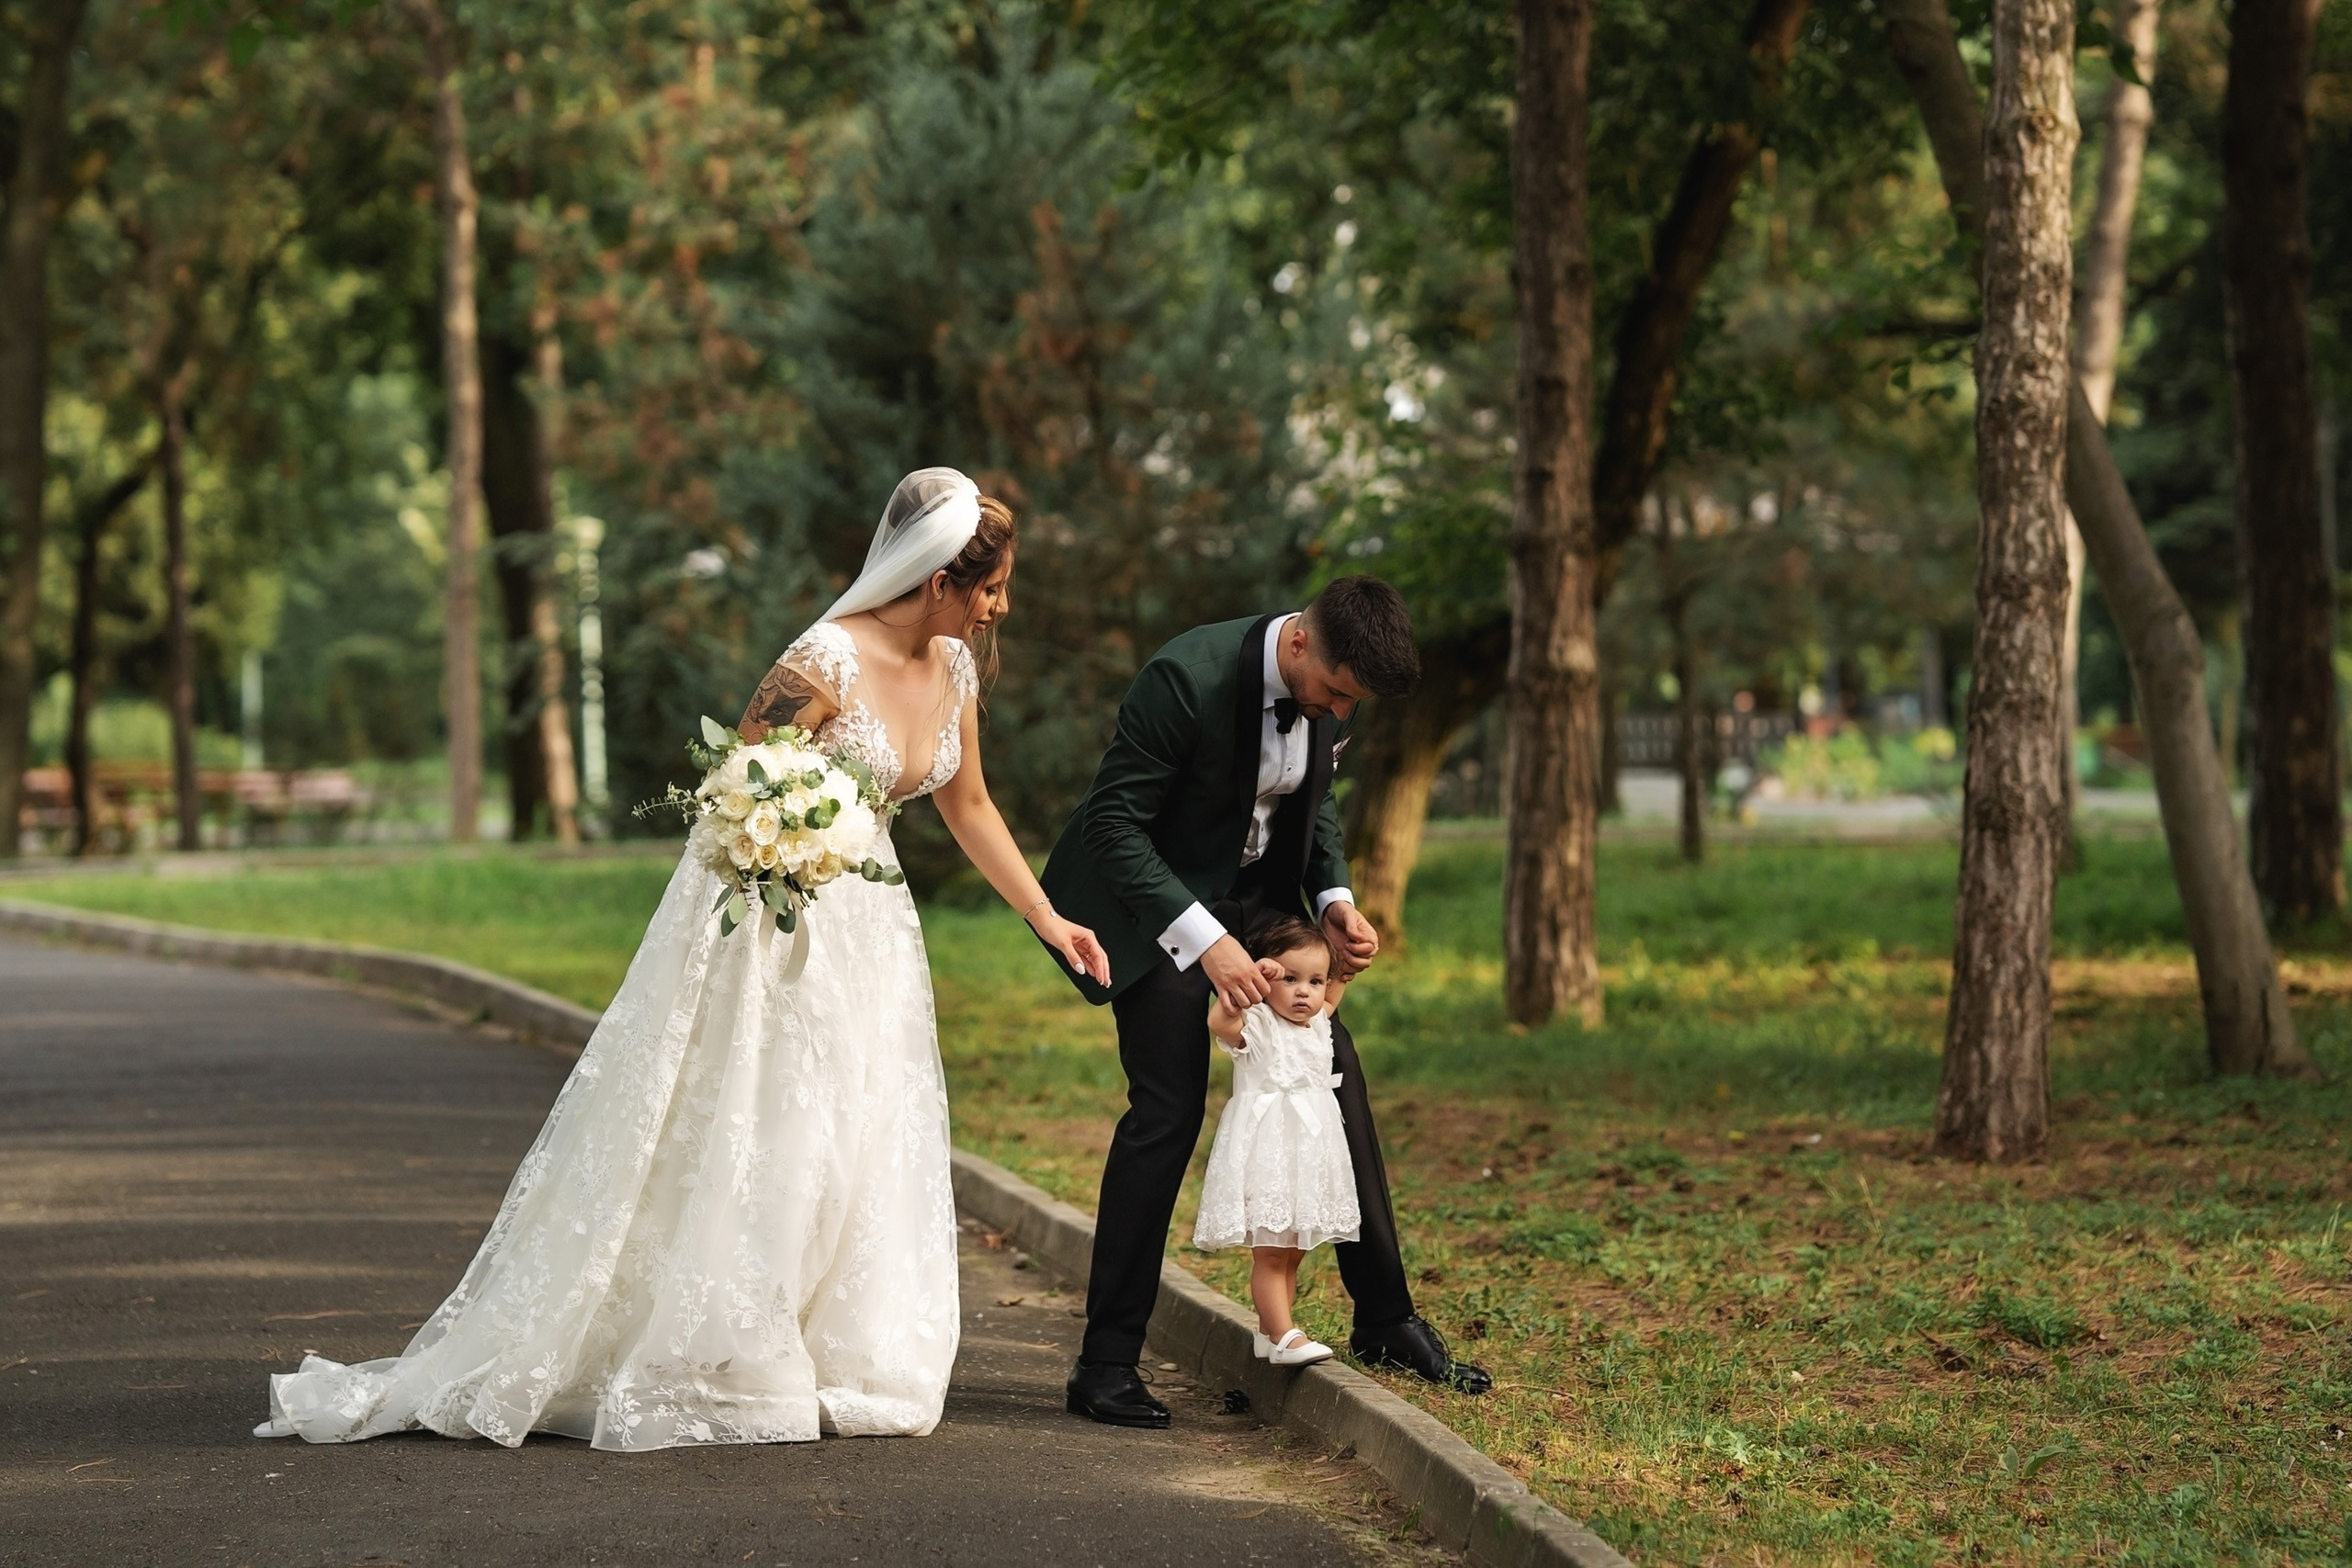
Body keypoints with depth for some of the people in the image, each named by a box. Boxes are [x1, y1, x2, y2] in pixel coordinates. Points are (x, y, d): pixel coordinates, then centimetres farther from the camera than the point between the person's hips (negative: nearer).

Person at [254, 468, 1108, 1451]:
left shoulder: (954, 665, 1)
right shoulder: (828, 663, -22)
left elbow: (968, 805, 14)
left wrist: (1046, 919, 15)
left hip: (867, 922, 7)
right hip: (766, 918, -7)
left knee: (856, 1153, 7)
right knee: (735, 1149, -4)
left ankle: (837, 1366, 16)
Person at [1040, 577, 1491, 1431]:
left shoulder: (1328, 687, -8)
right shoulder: (1188, 677, -30)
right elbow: (1112, 823, -26)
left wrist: (1335, 900, -7)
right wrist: (1204, 941, -30)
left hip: (1260, 895, 7)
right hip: (1157, 897, -7)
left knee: (1335, 1075, 4)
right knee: (1168, 1110, -14)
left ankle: (1386, 1320, 16)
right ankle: (1105, 1365, -7)